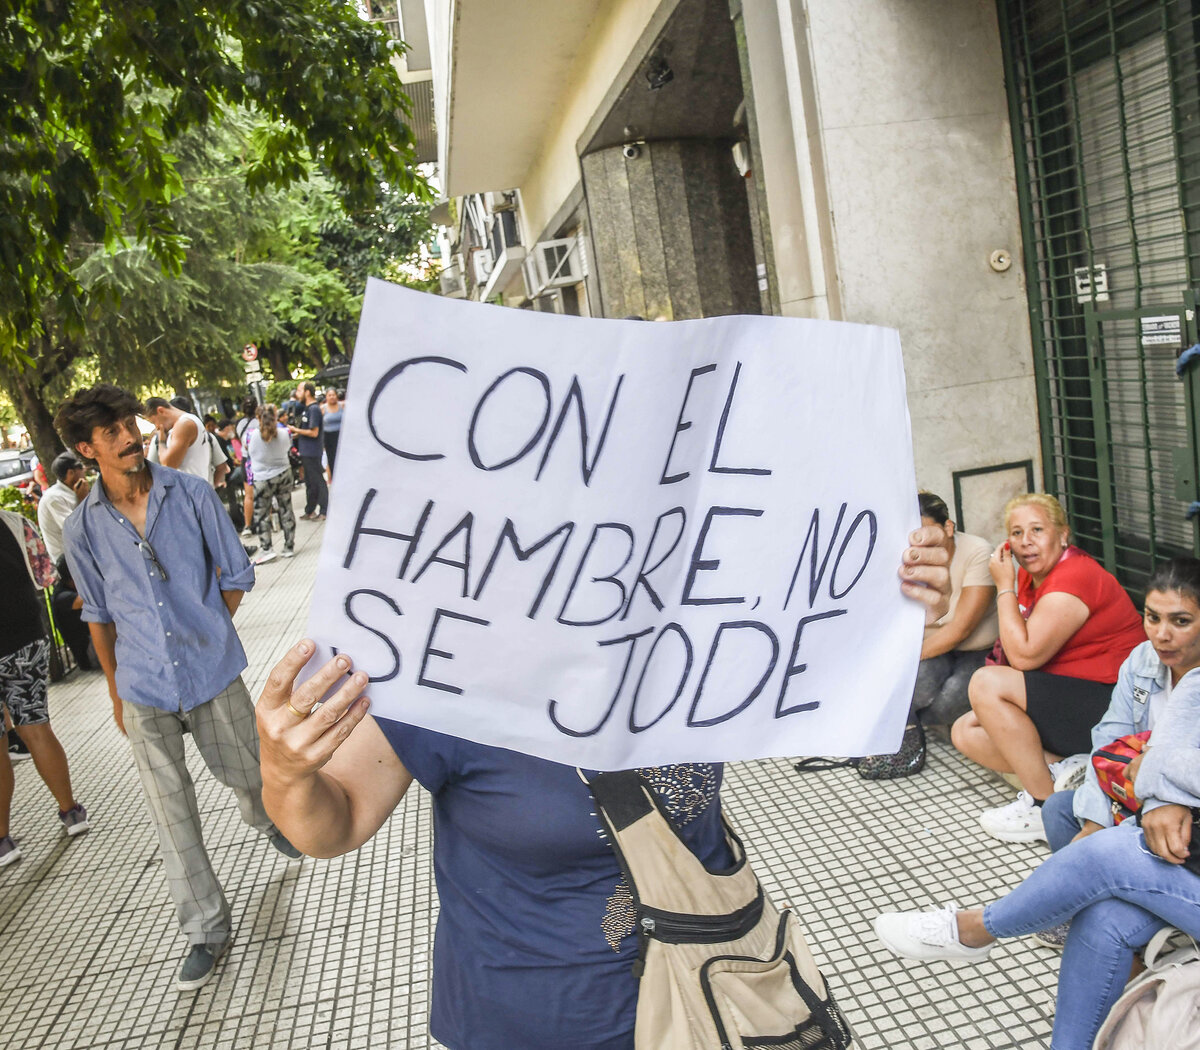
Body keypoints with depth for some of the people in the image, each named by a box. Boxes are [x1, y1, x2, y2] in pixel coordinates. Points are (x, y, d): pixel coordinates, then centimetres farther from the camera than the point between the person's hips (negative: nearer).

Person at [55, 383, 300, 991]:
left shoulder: (191, 493, -7)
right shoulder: (81, 529, -3)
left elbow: (235, 575, 3)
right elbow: (99, 615, 8)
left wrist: (205, 634, 3)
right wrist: (115, 691, 13)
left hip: (213, 673, 0)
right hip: (145, 690, 0)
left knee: (243, 772, 17)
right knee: (171, 814, 5)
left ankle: (268, 823, 53)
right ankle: (207, 929, 20)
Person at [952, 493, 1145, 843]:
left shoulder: (1072, 579, -20)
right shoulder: (1032, 575, 8)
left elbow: (1024, 656, -24)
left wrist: (1005, 587, -16)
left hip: (1107, 706, -10)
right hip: (1068, 703, 10)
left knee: (985, 683, -25)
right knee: (965, 733, 2)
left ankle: (1046, 806, -16)